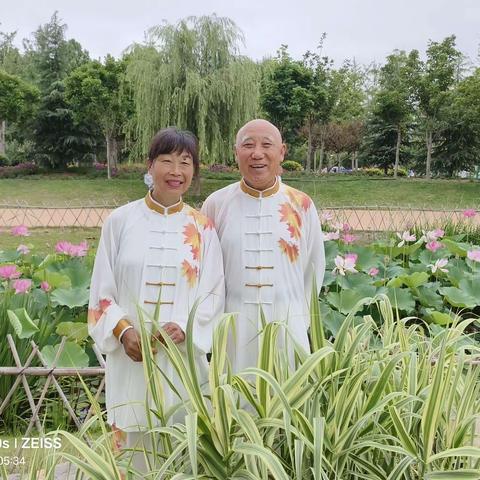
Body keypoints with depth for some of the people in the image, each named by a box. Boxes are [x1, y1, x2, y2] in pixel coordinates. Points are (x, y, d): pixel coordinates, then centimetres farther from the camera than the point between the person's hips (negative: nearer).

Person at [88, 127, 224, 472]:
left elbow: (214, 293, 2)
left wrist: (185, 327, -15)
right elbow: (101, 291, 2)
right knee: (137, 442, 7)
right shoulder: (121, 221, 1)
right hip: (131, 354, 0)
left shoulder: (202, 228, 4)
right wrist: (124, 331, -12)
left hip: (184, 355, 1)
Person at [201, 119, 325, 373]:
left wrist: (298, 318, 10)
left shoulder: (302, 206, 1)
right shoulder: (216, 204, 0)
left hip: (288, 326, 1)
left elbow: (314, 268, 9)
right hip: (233, 328, 0)